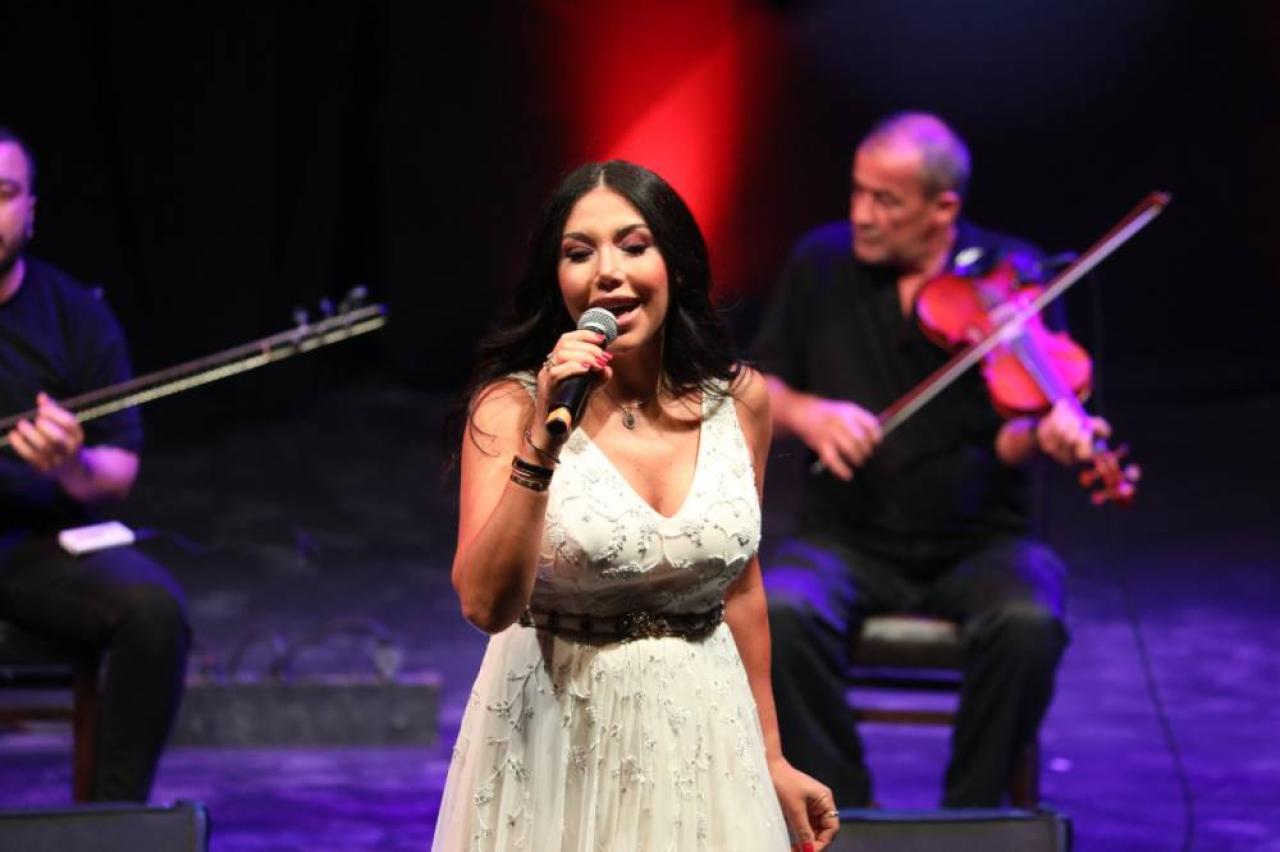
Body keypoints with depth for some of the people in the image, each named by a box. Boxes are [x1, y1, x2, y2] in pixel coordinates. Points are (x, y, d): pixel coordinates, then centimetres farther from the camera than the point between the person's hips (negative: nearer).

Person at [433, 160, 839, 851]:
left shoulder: (738, 400, -2)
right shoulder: (511, 405, -12)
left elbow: (739, 586, 10)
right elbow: (485, 605, -21)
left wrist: (770, 759, 13)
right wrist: (539, 447, -30)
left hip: (704, 735, 3)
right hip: (557, 737, -3)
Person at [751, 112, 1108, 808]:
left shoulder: (1014, 275, -3)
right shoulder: (822, 262, 4)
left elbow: (1009, 438, -11)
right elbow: (756, 391, 9)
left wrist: (1047, 432, -35)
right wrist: (805, 412, -13)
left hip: (978, 542, -1)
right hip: (848, 540, 1)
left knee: (1028, 623, -33)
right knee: (784, 612, -31)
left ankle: (972, 816, -11)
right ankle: (843, 813, -13)